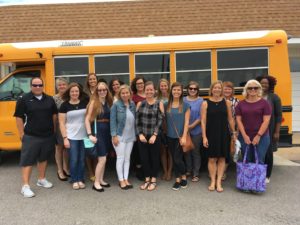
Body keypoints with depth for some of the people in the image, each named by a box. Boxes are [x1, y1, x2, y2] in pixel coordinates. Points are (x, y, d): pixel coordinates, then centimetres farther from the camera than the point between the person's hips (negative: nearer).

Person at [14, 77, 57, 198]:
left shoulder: (49, 99, 6)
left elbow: (54, 115, 14)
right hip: (31, 137, -4)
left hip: (48, 136, 5)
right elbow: (19, 117, -7)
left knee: (43, 158, 16)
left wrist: (53, 129, 9)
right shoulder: (24, 99, -7)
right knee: (27, 160, -2)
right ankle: (25, 186, 3)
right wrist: (22, 134, -10)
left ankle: (42, 179, 32)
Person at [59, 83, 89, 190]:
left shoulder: (85, 102, 0)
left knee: (82, 159, 10)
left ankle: (81, 180, 24)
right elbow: (62, 123, -3)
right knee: (74, 160, 3)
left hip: (84, 136, 2)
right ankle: (74, 180, 19)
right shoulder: (65, 105, -4)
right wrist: (65, 138, -9)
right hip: (71, 137, -2)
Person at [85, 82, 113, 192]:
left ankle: (101, 180, 27)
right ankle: (96, 183, 10)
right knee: (102, 159, -4)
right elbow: (87, 119, -11)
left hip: (108, 131, 6)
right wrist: (90, 134, -17)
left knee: (103, 158, 14)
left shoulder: (109, 102, 8)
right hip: (98, 131, -5)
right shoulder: (94, 102, -7)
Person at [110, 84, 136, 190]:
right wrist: (114, 135, -15)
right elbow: (113, 121, -11)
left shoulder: (132, 104, 5)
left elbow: (134, 119, 8)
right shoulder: (116, 105, -9)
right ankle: (121, 180, 14)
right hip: (120, 136, -4)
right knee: (120, 158, 3)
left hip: (130, 136, 5)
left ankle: (126, 179, 21)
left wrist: (135, 134, 6)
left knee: (127, 158, 11)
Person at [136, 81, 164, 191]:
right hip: (142, 136, 2)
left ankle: (153, 180, 23)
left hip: (155, 136, -2)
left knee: (154, 157, 7)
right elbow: (137, 120, 3)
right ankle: (147, 179, 25)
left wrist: (154, 135, -14)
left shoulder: (159, 103, -1)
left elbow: (160, 120, -7)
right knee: (144, 158, 8)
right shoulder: (140, 104, 6)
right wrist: (140, 134, -7)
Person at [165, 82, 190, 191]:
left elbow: (186, 122, -6)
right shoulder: (166, 105, 3)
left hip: (180, 136, -3)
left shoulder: (185, 105, -4)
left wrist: (184, 136, -12)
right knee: (174, 159, 10)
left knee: (178, 158, -4)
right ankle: (177, 179, 24)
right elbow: (164, 120, 6)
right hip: (170, 136, 3)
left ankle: (184, 177, 22)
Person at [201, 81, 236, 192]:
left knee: (222, 158, 6)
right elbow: (203, 121, -4)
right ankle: (213, 181, 17)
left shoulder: (226, 102, 2)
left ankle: (219, 182, 16)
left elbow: (230, 119, 7)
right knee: (212, 158, 4)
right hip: (211, 134, -2)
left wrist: (234, 133, 5)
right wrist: (204, 137, -8)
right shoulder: (206, 103, -3)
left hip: (224, 134, 2)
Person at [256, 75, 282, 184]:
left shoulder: (274, 97, -2)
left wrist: (277, 132, -6)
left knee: (268, 153, 7)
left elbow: (278, 116, -2)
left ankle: (267, 176, 21)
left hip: (269, 130, -2)